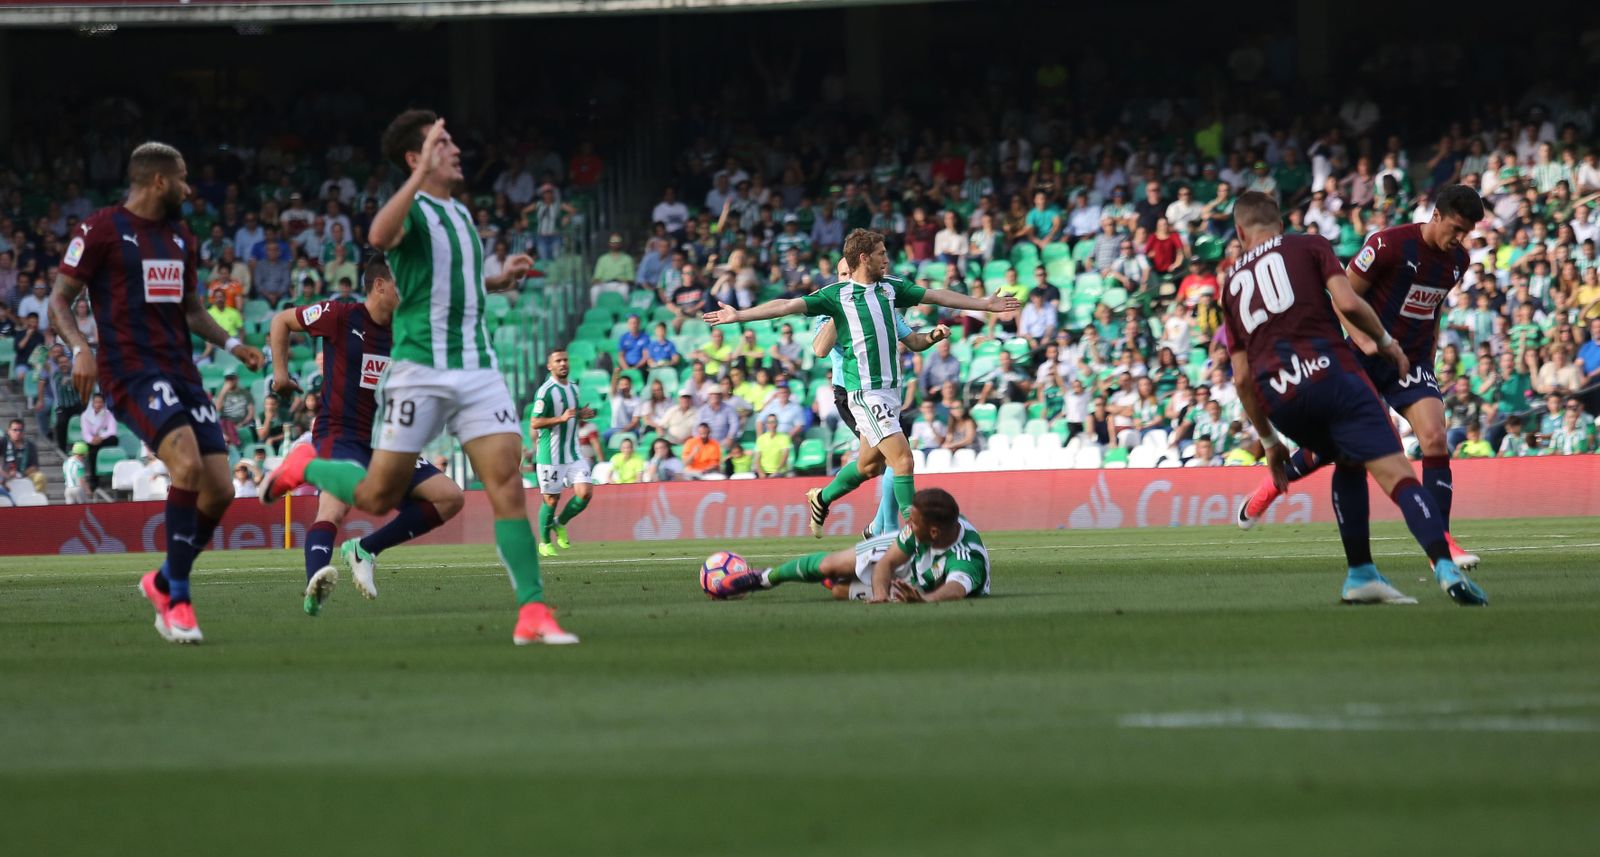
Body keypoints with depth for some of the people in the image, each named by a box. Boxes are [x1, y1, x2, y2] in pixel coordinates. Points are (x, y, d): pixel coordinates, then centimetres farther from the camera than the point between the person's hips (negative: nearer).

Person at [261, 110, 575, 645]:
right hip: (420, 368, -6)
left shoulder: (461, 214, 18)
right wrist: (423, 173, -34)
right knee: (377, 497, 0)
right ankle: (304, 467, 31)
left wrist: (498, 281, 22)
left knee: (507, 485, -9)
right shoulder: (413, 210, -6)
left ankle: (532, 612, -12)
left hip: (477, 367, 6)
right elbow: (380, 236, -33)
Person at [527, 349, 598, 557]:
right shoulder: (545, 391, -13)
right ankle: (545, 542, 18)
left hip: (573, 453, 6)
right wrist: (562, 418, -26)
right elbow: (534, 424, -16)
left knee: (585, 492, -7)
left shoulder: (573, 386, 11)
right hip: (550, 456, -6)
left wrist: (582, 415, 5)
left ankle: (560, 524, 17)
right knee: (551, 499, 0)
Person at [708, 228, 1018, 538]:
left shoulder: (891, 288, 11)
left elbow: (938, 296, 18)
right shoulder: (837, 294, -6)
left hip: (891, 386, 7)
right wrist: (739, 315, -18)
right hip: (865, 392, -7)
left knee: (870, 464, 16)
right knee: (902, 458, -15)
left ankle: (822, 498, 41)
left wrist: (987, 304, 21)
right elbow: (789, 305, -11)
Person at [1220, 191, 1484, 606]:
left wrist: (1269, 441, 29)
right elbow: (1348, 303, -3)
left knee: (1348, 464, 29)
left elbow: (1242, 377, 22)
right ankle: (1444, 565, -32)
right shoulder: (1309, 247, 15)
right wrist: (1386, 341, 14)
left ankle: (1361, 575, 20)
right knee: (1395, 474, -11)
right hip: (1329, 372, -4)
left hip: (1277, 397, 4)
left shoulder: (1231, 283, 25)